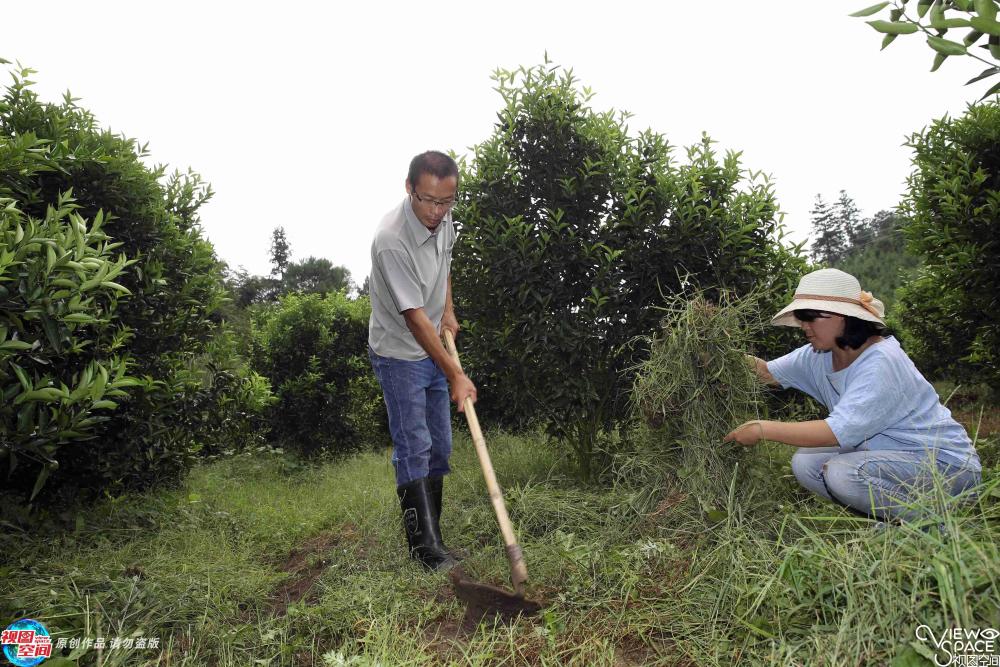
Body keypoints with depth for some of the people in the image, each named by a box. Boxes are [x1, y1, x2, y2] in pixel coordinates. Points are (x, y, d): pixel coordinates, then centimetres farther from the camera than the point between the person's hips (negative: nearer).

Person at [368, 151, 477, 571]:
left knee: (439, 447, 10)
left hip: (433, 347, 8)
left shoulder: (444, 220, -4)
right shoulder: (391, 241, -28)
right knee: (413, 448, -9)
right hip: (399, 354, -7)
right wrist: (455, 375, -28)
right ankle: (426, 547, 0)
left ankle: (429, 537, 23)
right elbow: (414, 318, -29)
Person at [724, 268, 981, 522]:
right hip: (887, 453, 8)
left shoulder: (881, 362, -27)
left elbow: (839, 431, -33)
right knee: (804, 462, -7)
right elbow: (767, 372, 0)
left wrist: (763, 429, -31)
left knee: (842, 473, -30)